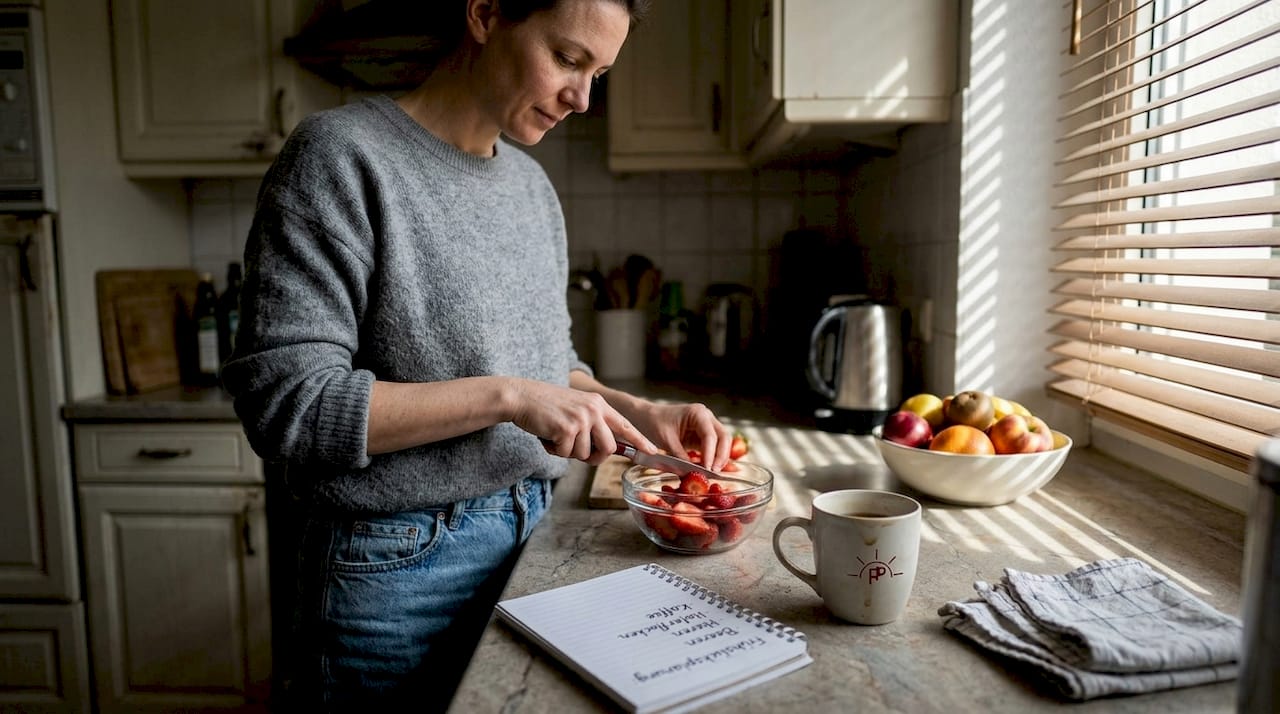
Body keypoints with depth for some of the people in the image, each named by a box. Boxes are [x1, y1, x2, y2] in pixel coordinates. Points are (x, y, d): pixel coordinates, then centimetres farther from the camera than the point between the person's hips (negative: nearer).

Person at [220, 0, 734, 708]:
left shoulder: (531, 181, 7)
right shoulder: (341, 153, -13)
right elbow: (284, 403, -19)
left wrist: (636, 412, -3)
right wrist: (507, 397, -24)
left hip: (529, 536, 7)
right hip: (398, 564, -6)